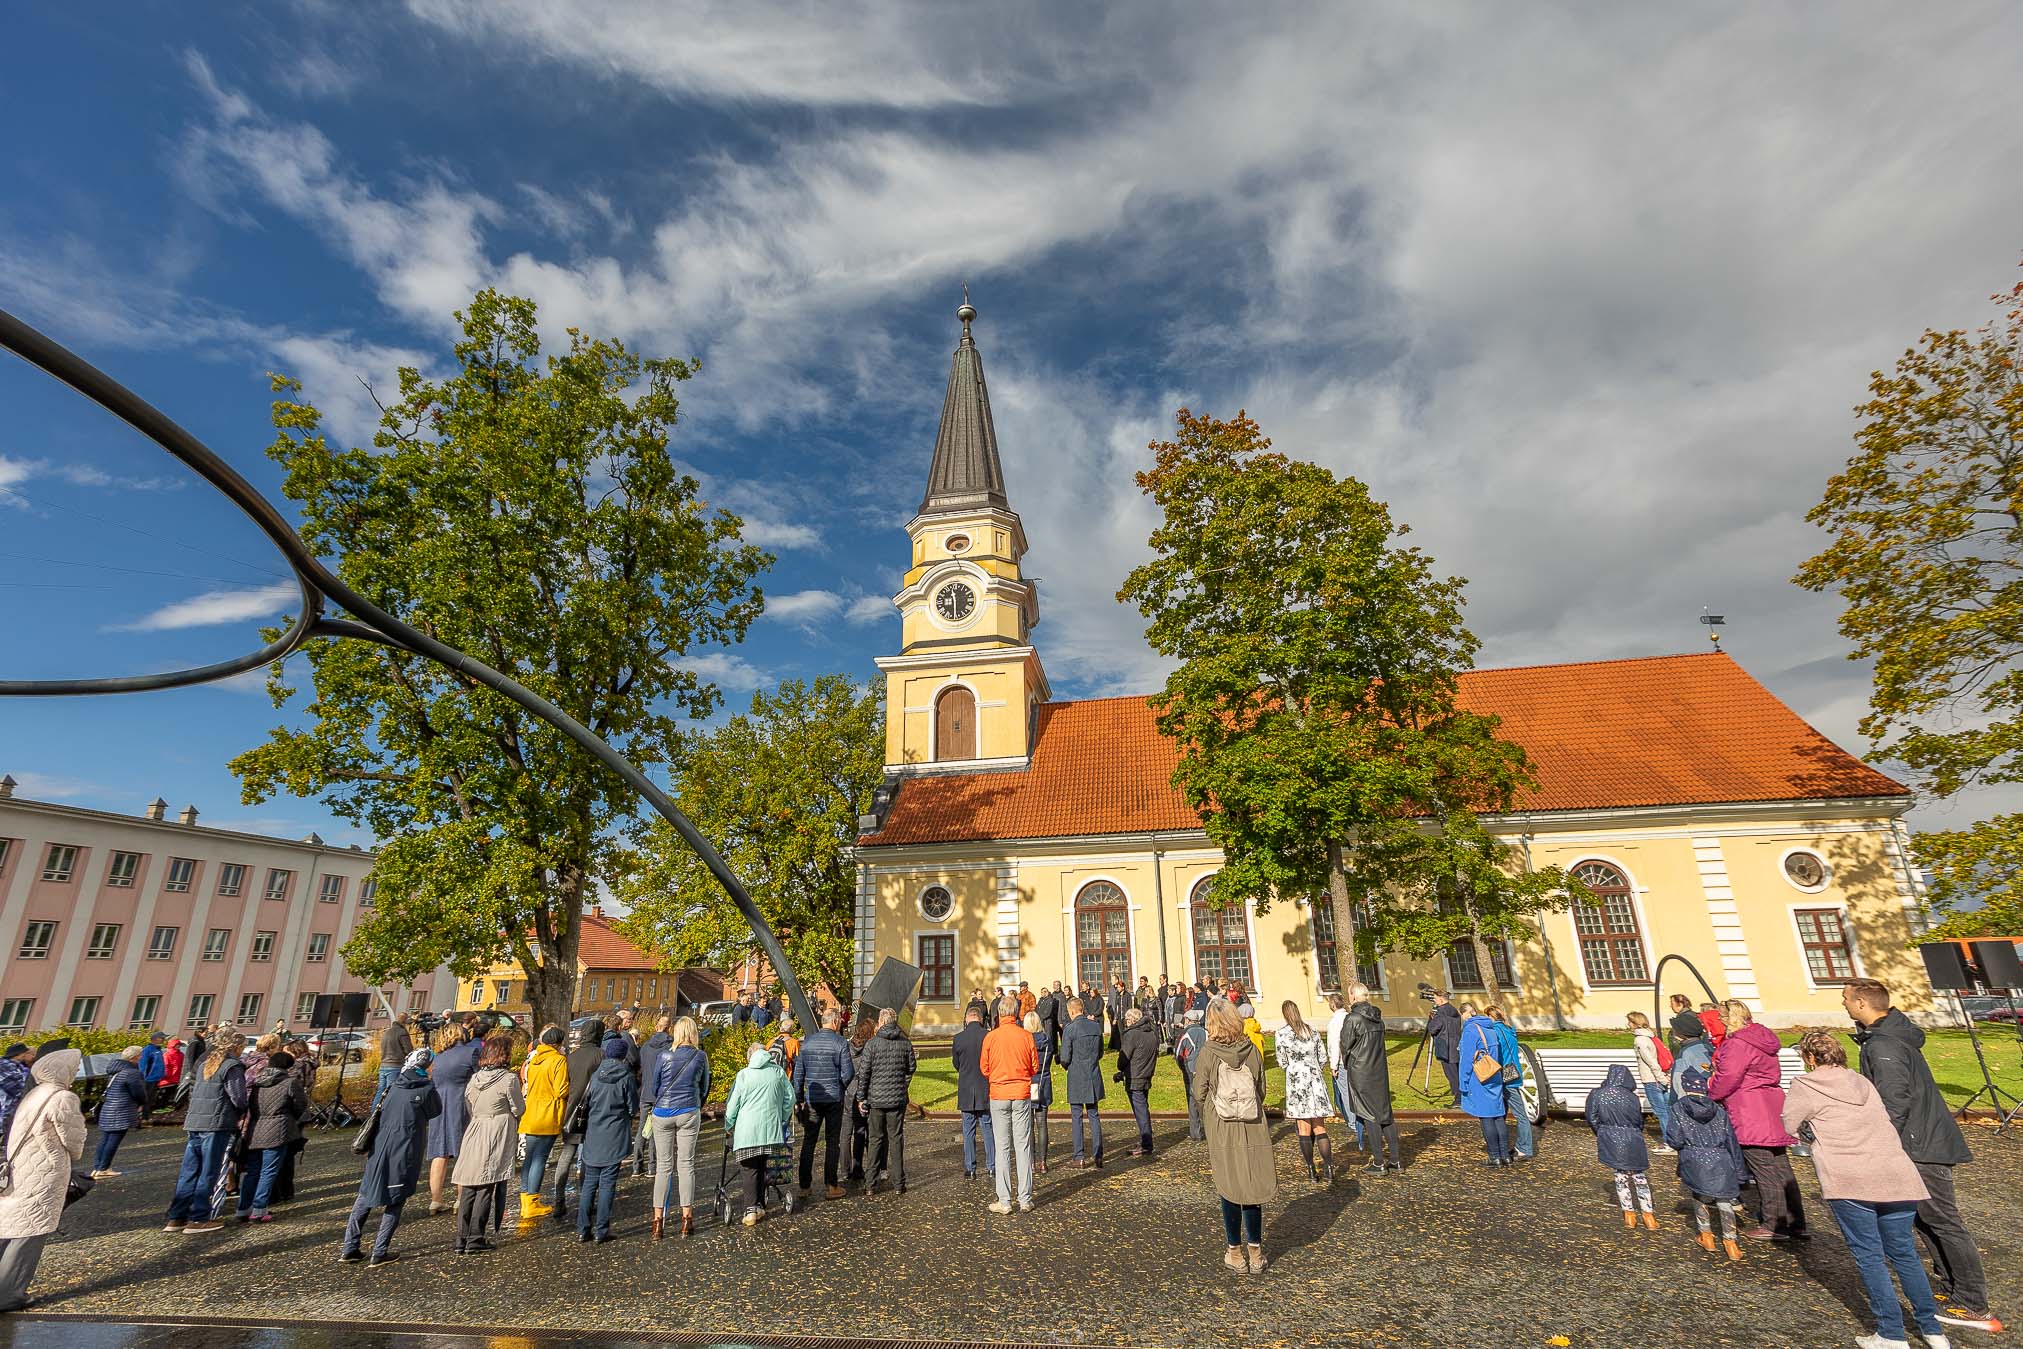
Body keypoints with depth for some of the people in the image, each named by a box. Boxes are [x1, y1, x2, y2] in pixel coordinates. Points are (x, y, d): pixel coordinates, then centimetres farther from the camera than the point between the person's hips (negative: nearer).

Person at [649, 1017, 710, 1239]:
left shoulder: (665, 1056, -4)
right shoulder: (700, 1057, -2)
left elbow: (653, 1087, 6)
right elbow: (705, 1088, 7)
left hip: (662, 1113, 0)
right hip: (689, 1113, 0)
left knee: (663, 1166, 7)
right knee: (686, 1164, 6)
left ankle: (658, 1219, 8)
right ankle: (687, 1218, 8)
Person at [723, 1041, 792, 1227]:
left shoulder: (743, 1074, 2)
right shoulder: (778, 1071, 9)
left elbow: (733, 1104, 3)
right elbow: (790, 1098, 12)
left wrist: (728, 1126, 17)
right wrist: (782, 1120, 24)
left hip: (747, 1129, -2)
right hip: (770, 1127, 2)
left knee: (751, 1168, 2)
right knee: (761, 1166, 15)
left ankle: (751, 1210, -4)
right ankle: (760, 1206, 16)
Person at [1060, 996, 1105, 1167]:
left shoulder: (1070, 1029, -14)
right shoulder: (1096, 1026, 3)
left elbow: (1065, 1058, -13)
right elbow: (1100, 1053, 12)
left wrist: (1066, 1066, 7)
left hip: (1077, 1078, -5)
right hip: (1094, 1077, 5)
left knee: (1076, 1117, 5)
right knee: (1093, 1115, 13)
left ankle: (1079, 1157, 9)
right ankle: (1097, 1156, 14)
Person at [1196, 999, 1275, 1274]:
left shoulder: (1208, 1053, -12)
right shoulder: (1252, 1050, -6)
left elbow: (1199, 1094, -7)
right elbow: (1262, 1089, 2)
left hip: (1221, 1131, -2)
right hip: (1253, 1130, 2)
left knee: (1229, 1192, 10)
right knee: (1252, 1190, 12)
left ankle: (1235, 1253, 19)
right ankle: (1255, 1252, 19)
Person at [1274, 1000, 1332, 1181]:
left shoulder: (1281, 1034, -7)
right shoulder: (1312, 1030, 4)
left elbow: (1282, 1062, -2)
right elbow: (1323, 1057, 8)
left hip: (1296, 1081, -3)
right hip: (1316, 1081, 4)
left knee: (1304, 1129, 4)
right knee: (1319, 1127, 8)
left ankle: (1312, 1170, 8)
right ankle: (1328, 1168, -1)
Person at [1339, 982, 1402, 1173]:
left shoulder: (1352, 1019, -16)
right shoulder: (1377, 1018, 4)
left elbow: (1346, 1047, -9)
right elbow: (1380, 1043, 9)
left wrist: (1347, 1067, 8)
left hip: (1361, 1073, -6)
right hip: (1380, 1071, 6)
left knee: (1370, 1117, 2)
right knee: (1386, 1114, 13)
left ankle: (1379, 1163, 7)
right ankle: (1396, 1159, 19)